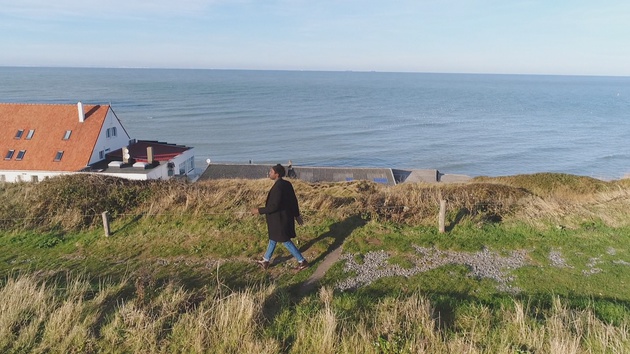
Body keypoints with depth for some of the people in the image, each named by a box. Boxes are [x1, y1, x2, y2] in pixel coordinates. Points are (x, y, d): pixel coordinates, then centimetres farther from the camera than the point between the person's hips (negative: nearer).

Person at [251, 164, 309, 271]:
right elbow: (294, 200, 7)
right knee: (273, 238, 22)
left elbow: (274, 206, -26)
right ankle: (266, 261, 38)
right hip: (286, 216, 9)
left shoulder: (277, 187, -26)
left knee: (286, 241, 6)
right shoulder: (287, 184, 0)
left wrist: (259, 211, -16)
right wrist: (297, 215, 17)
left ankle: (302, 262, 16)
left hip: (279, 219, -9)